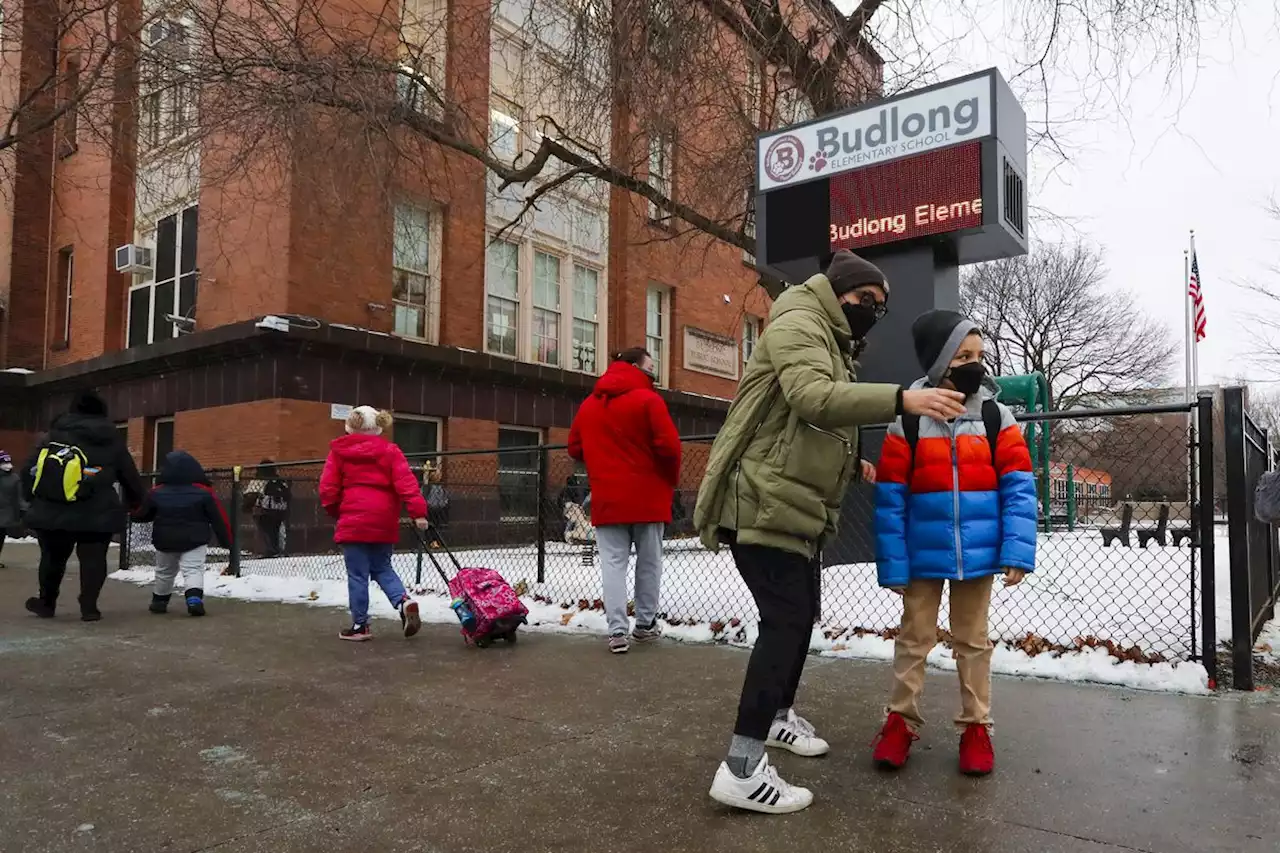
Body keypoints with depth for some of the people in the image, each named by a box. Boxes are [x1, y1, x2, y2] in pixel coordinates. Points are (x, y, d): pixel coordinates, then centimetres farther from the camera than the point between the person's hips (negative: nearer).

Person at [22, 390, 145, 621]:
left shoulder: (54, 436, 10)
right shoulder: (111, 441, 6)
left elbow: (30, 469, 8)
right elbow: (130, 477, 11)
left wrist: (32, 497, 18)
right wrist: (136, 502, 26)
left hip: (51, 512, 3)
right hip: (96, 516, -2)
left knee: (52, 557, 19)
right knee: (93, 560, 6)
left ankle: (46, 603, 33)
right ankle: (89, 607, -1)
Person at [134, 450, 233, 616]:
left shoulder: (156, 493, 0)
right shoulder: (204, 492, -7)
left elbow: (142, 515, 13)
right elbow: (218, 517, -5)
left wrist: (134, 513, 38)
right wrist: (226, 540, 3)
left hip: (165, 541, 3)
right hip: (195, 540, -3)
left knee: (164, 572, 23)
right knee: (193, 570, -6)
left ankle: (159, 601, 36)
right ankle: (194, 598, -29)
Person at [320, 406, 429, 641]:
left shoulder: (339, 451, 2)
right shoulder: (390, 451, 4)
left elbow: (328, 489, 2)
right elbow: (406, 482, -7)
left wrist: (335, 512, 19)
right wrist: (418, 512, -12)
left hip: (354, 521, -3)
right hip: (384, 522, 3)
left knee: (357, 575, 5)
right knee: (382, 568, 17)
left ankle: (360, 625, 12)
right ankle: (404, 601, -5)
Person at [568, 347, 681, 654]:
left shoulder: (588, 405, 10)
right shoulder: (648, 400, -8)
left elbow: (575, 448, 13)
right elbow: (668, 446, -15)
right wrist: (671, 479, 2)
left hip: (607, 498, 3)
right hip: (647, 497, -3)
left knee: (613, 563, 3)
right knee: (649, 562, 10)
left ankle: (617, 631, -4)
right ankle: (645, 624, 18)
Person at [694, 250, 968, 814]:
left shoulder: (833, 344, 24)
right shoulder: (798, 323, -9)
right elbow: (812, 398, -30)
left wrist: (852, 463, 8)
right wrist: (902, 399, -37)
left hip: (792, 509, 11)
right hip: (763, 505, -11)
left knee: (799, 617, 20)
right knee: (785, 622, -13)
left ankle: (778, 716, 40)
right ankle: (741, 768, -9)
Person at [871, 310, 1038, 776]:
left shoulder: (997, 418, -3)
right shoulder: (907, 421, -8)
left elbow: (1019, 488, -3)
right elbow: (890, 499, -6)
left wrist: (1016, 553, -10)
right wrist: (892, 565, -8)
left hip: (978, 556, 1)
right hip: (923, 557, -1)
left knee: (972, 640, 15)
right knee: (914, 637, 12)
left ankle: (975, 726, 28)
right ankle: (901, 719, 25)